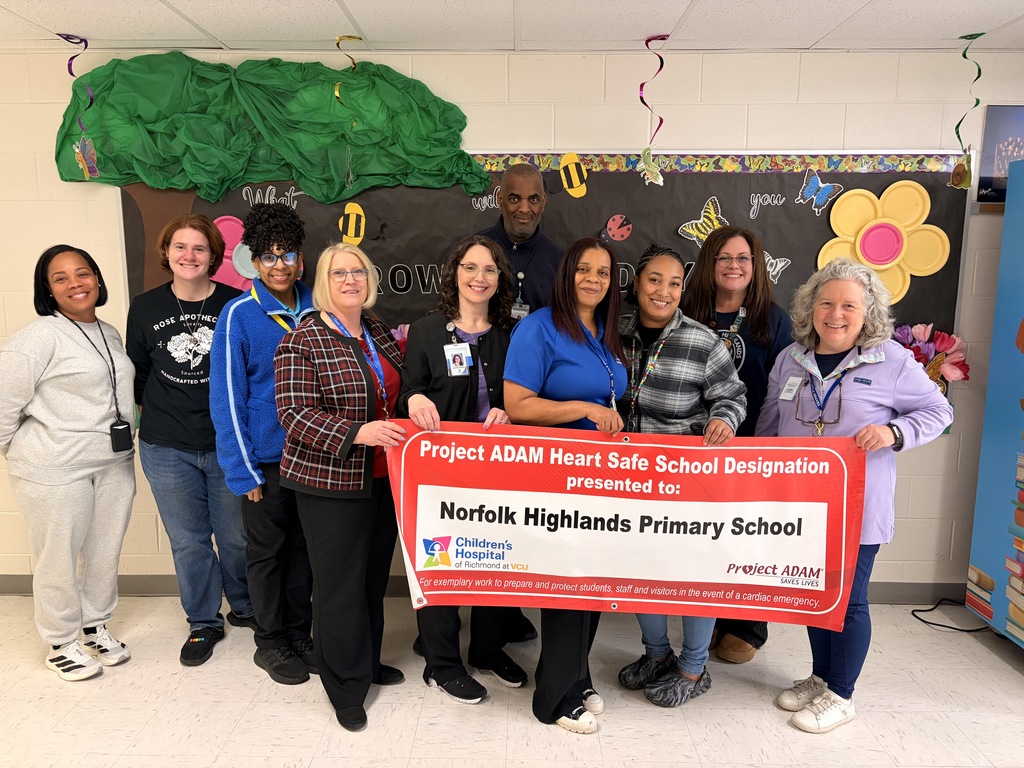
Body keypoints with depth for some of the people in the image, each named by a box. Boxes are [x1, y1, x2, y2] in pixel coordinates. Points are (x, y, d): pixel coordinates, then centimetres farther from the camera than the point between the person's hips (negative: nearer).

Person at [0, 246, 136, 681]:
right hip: (56, 469, -6)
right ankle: (61, 643, 25)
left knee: (105, 552, 15)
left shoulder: (110, 334, 10)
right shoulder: (39, 338, -13)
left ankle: (96, 626, 34)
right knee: (59, 559, 6)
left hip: (114, 464, 6)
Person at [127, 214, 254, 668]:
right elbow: (137, 372, 12)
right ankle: (203, 623, 31)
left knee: (236, 536, 10)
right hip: (167, 450, 2)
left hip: (226, 445, -2)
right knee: (188, 541, 12)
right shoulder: (145, 307, 2)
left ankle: (244, 608, 36)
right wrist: (155, 413, 5)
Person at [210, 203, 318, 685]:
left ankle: (300, 635, 33)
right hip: (265, 459, -3)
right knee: (266, 552, 11)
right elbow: (226, 396, -9)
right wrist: (243, 471, -12)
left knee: (303, 547, 16)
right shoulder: (239, 314, -10)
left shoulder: (315, 309, 1)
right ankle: (270, 642, 29)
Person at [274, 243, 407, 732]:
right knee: (341, 585, 3)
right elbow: (294, 412, -18)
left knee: (376, 576, 18)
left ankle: (369, 661, 38)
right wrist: (355, 433, -30)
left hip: (383, 480, 7)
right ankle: (346, 688, 21)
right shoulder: (302, 342, -11)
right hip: (330, 484, -6)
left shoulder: (379, 334, 10)